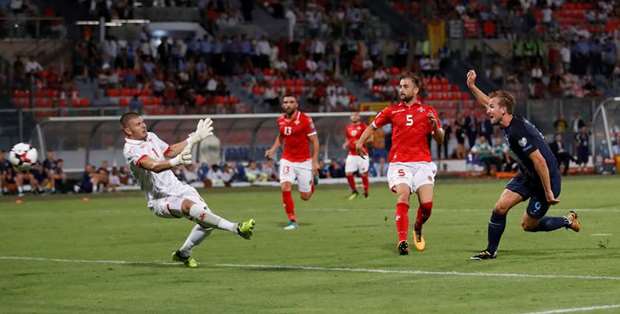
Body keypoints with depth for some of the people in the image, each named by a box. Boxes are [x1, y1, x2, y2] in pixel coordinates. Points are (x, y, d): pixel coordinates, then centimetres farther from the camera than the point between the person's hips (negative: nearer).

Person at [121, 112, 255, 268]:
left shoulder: (150, 137, 10)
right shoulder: (131, 150, -17)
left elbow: (169, 151, 27)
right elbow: (153, 166, -35)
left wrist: (194, 138, 24)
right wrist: (175, 162, -53)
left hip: (177, 187, 8)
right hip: (161, 200, -8)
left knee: (206, 220, -6)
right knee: (190, 206, -34)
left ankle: (183, 253, 15)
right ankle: (237, 228, -41)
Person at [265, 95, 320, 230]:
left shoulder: (305, 119, -13)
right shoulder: (281, 120, 1)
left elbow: (314, 140, -8)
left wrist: (315, 161, -13)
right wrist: (272, 150, 5)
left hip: (304, 161, -3)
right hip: (287, 160, 3)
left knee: (305, 196, 4)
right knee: (285, 187, -20)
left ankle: (312, 183, 41)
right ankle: (292, 221, -9)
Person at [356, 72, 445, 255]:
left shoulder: (428, 111, 9)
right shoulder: (392, 111, 11)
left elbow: (440, 140, 8)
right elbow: (373, 126, 22)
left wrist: (435, 125, -12)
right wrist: (360, 142, 6)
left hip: (422, 163, 0)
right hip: (399, 163, 0)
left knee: (427, 203, -12)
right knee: (403, 197, -24)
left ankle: (418, 228, 21)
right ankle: (402, 241, -22)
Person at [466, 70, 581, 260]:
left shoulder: (517, 132, -29)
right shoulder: (510, 124, -2)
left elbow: (539, 161, -30)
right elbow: (487, 102, 19)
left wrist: (549, 193, -26)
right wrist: (472, 87, 12)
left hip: (547, 180, -8)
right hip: (527, 177, 8)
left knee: (528, 225, 3)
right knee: (500, 207, -6)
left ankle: (568, 221, 24)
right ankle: (491, 251, 7)